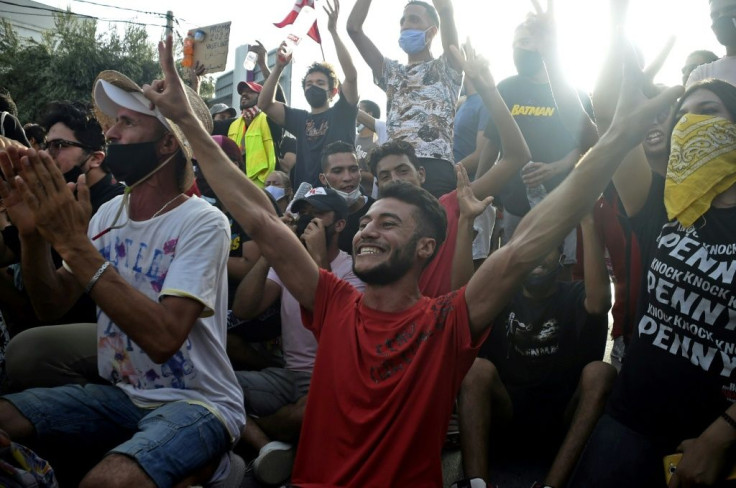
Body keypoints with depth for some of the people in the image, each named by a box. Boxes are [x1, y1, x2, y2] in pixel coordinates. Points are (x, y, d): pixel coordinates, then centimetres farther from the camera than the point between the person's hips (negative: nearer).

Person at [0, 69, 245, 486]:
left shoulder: (203, 223, -17)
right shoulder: (110, 212, 6)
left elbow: (163, 337, -28)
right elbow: (53, 305, 6)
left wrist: (74, 244, -27)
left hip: (196, 403, -7)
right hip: (122, 395, 7)